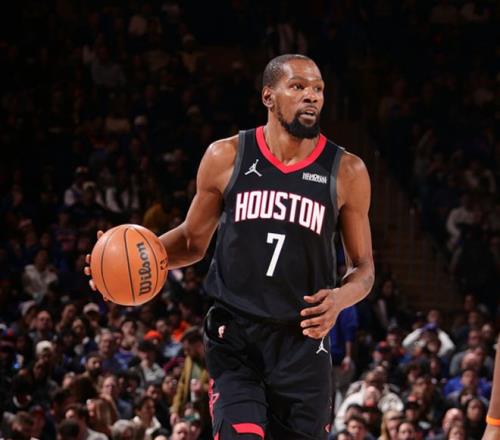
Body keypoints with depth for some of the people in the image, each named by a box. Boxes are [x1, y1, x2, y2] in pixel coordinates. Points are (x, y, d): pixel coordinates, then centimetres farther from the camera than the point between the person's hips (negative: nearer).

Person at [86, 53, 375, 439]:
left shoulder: (346, 172, 1)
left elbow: (364, 267, 8)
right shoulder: (227, 157, 1)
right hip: (235, 337, -1)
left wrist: (341, 298, -15)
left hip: (303, 340, 1)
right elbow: (193, 241, 14)